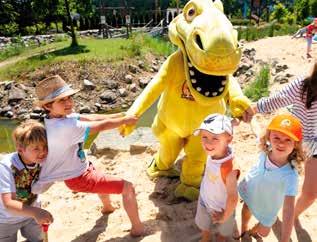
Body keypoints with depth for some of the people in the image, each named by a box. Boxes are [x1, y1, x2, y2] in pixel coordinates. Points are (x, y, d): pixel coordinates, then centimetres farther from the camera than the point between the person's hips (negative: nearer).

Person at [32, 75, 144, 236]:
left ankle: (107, 207, 67)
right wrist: (126, 120, -10)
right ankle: (138, 229, 14)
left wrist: (121, 115, -11)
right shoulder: (65, 127, -34)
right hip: (79, 178, -10)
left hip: (78, 170, 10)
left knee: (102, 178, 39)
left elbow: (90, 118, -8)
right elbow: (101, 126, -25)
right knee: (128, 188, -4)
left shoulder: (59, 116, -7)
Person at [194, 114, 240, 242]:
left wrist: (225, 217, -17)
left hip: (220, 208, -6)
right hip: (204, 201, 6)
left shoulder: (229, 168, -42)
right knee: (204, 226, 34)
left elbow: (233, 198, -31)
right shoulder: (212, 154, -24)